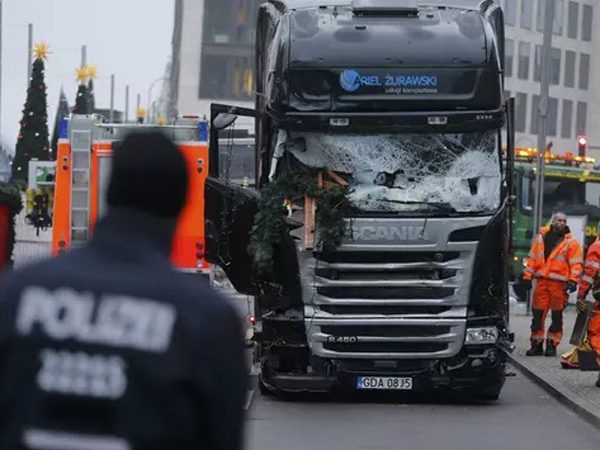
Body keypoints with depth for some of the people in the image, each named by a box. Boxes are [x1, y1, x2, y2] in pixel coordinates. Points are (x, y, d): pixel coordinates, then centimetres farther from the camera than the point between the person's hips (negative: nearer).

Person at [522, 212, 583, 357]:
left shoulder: (571, 242, 2)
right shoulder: (541, 238, 13)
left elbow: (576, 263, -3)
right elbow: (532, 258, 15)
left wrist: (573, 280, -14)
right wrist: (528, 277, 9)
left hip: (559, 283, -3)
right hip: (541, 281, 3)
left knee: (557, 316, 1)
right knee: (537, 313, 2)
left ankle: (552, 344, 8)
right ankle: (536, 343, 9)